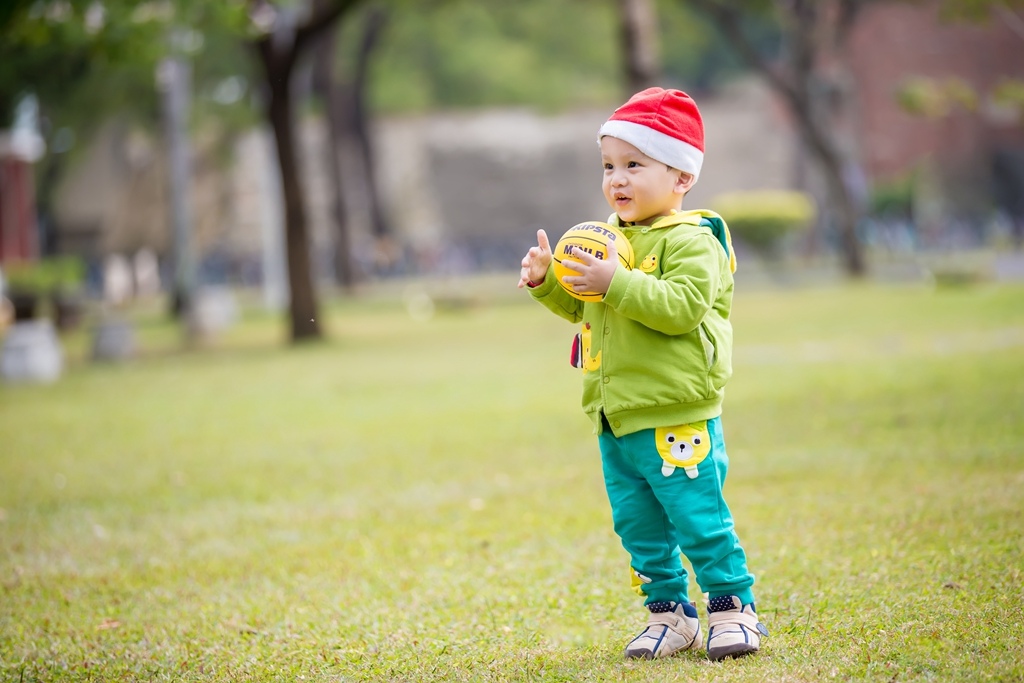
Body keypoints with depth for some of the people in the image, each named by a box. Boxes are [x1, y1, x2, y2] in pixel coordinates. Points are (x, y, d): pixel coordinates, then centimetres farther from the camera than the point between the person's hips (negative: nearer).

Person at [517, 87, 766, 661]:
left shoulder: (692, 241, -11)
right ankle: (670, 614, 23)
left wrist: (618, 284, -28)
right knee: (639, 527, 13)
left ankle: (734, 608, 9)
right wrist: (547, 281, 5)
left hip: (676, 420, -8)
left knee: (699, 520, -3)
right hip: (615, 420, 8)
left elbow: (683, 305, -25)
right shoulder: (608, 241, 14)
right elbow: (581, 306, 24)